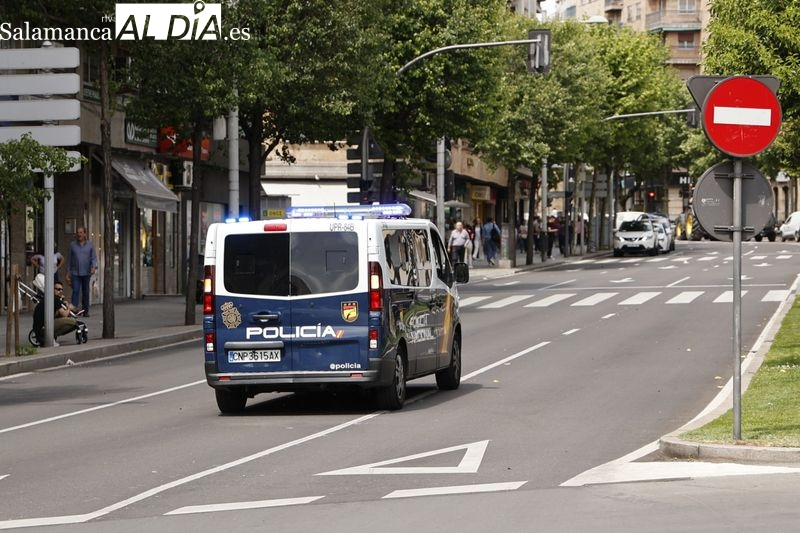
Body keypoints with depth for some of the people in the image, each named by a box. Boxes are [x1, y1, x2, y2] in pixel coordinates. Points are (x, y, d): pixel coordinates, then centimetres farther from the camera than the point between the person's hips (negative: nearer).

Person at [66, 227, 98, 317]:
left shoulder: (90, 244, 5)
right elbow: (70, 259, 9)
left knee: (85, 292, 8)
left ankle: (85, 311, 17)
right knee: (75, 291, -13)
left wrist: (94, 267, -17)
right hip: (75, 273, -1)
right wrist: (68, 273, 7)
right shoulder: (72, 244, 5)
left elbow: (94, 258, 3)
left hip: (86, 273, 1)